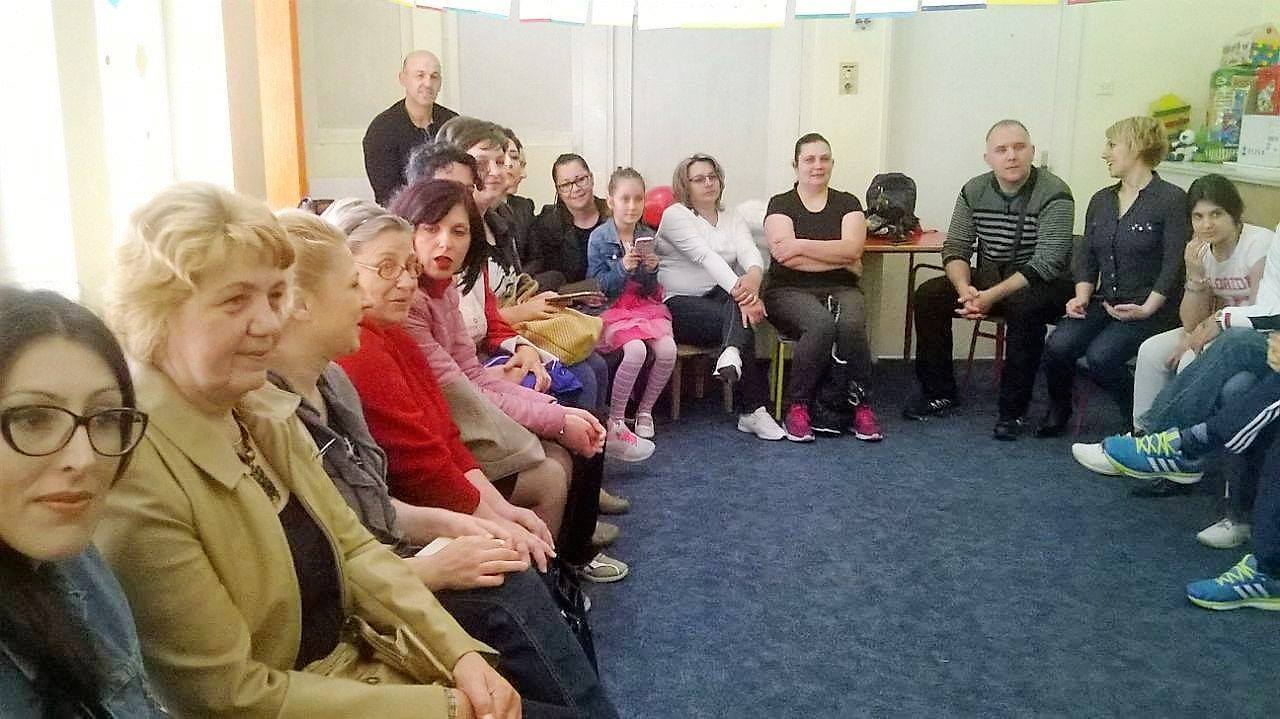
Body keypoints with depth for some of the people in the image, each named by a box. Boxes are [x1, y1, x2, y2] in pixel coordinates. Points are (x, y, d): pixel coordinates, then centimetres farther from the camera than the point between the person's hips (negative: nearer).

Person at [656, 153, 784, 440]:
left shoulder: (733, 219, 16)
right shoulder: (675, 215, -1)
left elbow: (750, 252, -7)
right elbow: (705, 256, -19)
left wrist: (754, 276, -34)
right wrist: (740, 291, -35)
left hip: (719, 298, 5)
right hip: (679, 303, -5)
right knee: (741, 320, -30)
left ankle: (731, 353, -54)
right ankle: (754, 409, -33)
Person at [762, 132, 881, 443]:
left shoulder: (847, 203, 13)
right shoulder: (780, 204, 6)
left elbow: (852, 248, -6)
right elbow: (785, 255, -10)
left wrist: (801, 245, -11)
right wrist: (840, 259, -7)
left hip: (841, 289, 2)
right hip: (791, 291, -2)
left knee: (851, 325, -32)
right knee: (821, 324, -35)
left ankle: (859, 406, -16)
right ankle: (797, 405, -19)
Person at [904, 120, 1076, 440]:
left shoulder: (1054, 194, -15)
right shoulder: (974, 191, 1)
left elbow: (1048, 263, -24)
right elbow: (955, 249, -2)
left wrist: (991, 296, -31)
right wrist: (965, 289, -23)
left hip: (1040, 285, -5)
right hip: (987, 279, 5)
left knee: (1024, 307, -37)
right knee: (928, 295, -15)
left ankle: (1013, 410, -22)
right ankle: (939, 394, -3)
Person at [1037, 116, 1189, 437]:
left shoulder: (1172, 199, -5)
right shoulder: (1100, 200, 16)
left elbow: (1174, 264, -11)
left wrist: (1147, 309, -20)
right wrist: (1082, 296, -4)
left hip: (1149, 308, -5)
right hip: (1104, 303, 5)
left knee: (1100, 356, -28)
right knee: (1057, 346, -21)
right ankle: (1058, 410, 7)